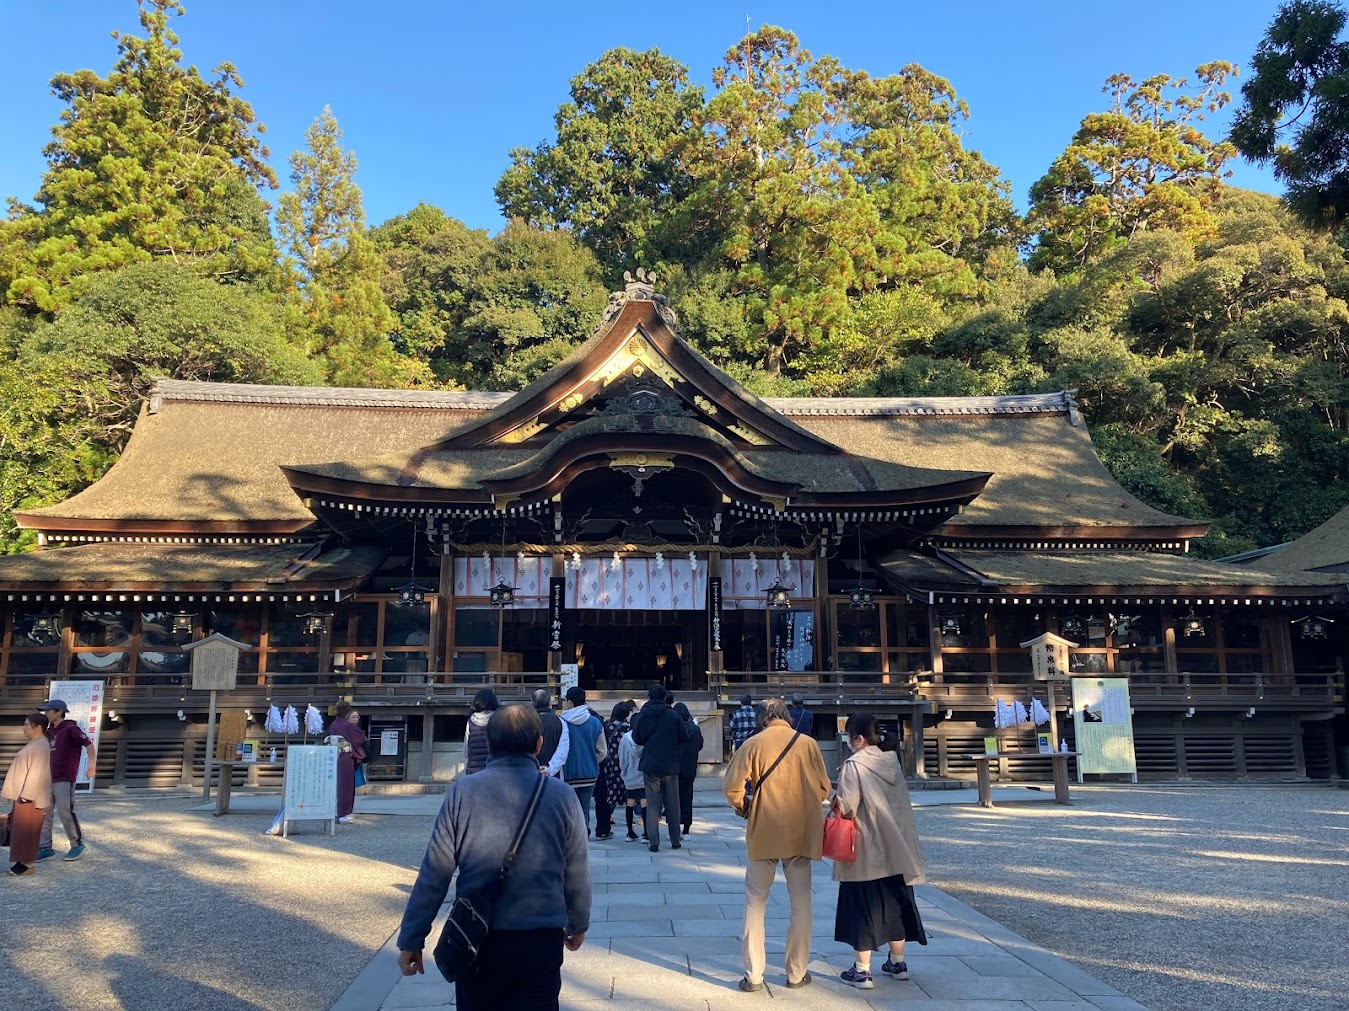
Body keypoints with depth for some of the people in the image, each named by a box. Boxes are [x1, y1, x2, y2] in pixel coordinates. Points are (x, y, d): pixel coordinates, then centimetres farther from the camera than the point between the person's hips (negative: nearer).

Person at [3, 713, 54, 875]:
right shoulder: (34, 745, 15)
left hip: (30, 797, -10)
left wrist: (26, 795, -24)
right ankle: (22, 861, 19)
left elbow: (36, 772, -23)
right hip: (24, 794, 10)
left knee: (26, 830, -5)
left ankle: (27, 864, 1)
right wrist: (21, 794, 22)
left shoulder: (40, 746, -17)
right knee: (20, 829, 13)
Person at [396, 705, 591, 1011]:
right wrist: (578, 924, 19)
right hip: (541, 942, -1)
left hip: (476, 941, 1)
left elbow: (434, 874, -6)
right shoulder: (561, 796, -7)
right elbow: (577, 874, 1)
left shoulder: (462, 792, -8)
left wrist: (411, 939, 4)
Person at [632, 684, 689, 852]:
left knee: (652, 805, 6)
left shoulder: (642, 716, -4)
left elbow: (636, 739, 3)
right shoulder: (672, 715, -8)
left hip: (650, 766, 0)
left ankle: (653, 842, 1)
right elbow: (684, 737, -4)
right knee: (672, 804, 11)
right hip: (670, 766, 0)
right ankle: (675, 841, 17)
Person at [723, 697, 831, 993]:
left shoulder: (753, 744, -7)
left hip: (763, 833, -1)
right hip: (802, 833, 2)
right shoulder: (808, 744, -2)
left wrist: (742, 808, 10)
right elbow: (823, 788, 3)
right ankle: (797, 973, 20)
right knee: (801, 903, 13)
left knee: (755, 902, 9)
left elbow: (732, 788, -10)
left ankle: (753, 975, 8)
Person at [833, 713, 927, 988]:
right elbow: (902, 802, 12)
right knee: (894, 903, 17)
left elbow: (846, 808, -20)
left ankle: (862, 971, 8)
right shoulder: (891, 761, 3)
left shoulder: (854, 765, -17)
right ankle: (897, 963, 28)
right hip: (895, 849, 6)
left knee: (862, 907, 3)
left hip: (865, 851, -6)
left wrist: (837, 803, 0)